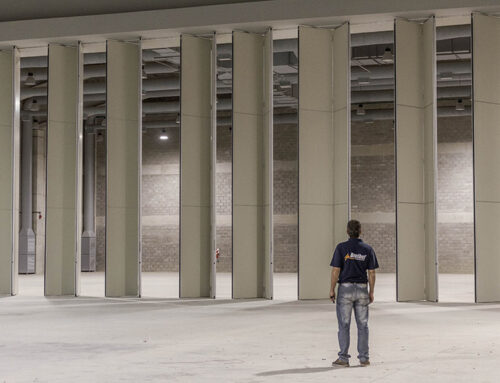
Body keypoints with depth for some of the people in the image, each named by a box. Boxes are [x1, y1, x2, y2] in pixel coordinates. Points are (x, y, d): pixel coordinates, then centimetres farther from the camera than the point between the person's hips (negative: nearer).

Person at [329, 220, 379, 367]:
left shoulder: (341, 247, -7)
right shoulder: (367, 249, 2)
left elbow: (336, 270, -9)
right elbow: (371, 273, 2)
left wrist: (332, 289, -2)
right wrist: (371, 292, 9)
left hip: (345, 288, -3)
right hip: (362, 289, 3)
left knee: (344, 325, 2)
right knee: (362, 325, 9)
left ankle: (343, 359, 1)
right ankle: (364, 358, 10)